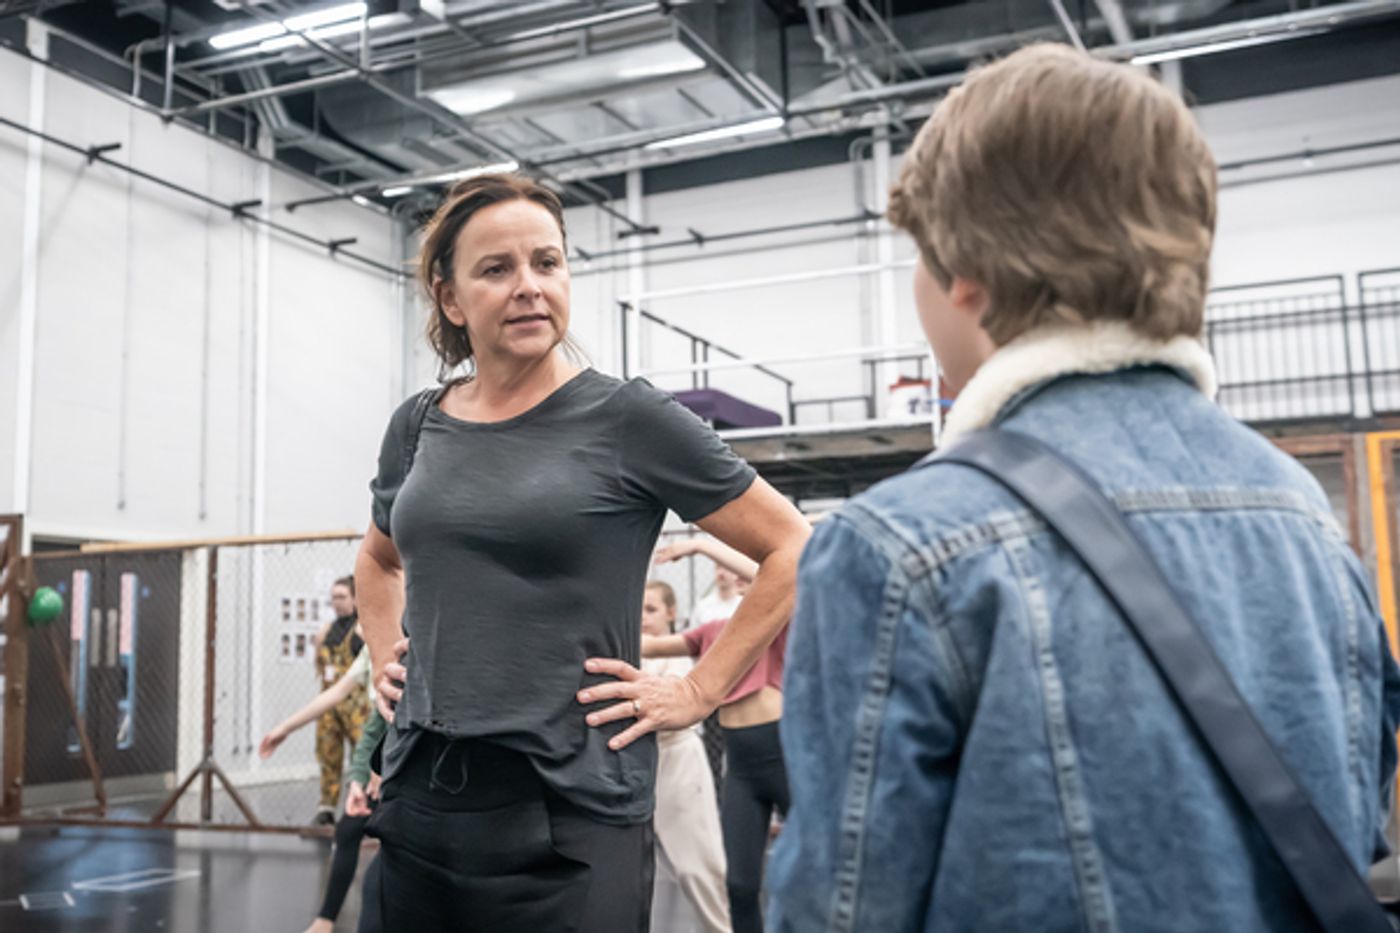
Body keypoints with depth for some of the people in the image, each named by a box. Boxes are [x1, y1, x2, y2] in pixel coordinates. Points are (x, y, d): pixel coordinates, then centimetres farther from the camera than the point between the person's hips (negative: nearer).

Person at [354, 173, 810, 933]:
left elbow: (793, 550, -4)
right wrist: (385, 658, 13)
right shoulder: (417, 426, 7)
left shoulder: (628, 418, -7)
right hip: (418, 804, 5)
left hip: (570, 813, -5)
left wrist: (699, 691, -7)